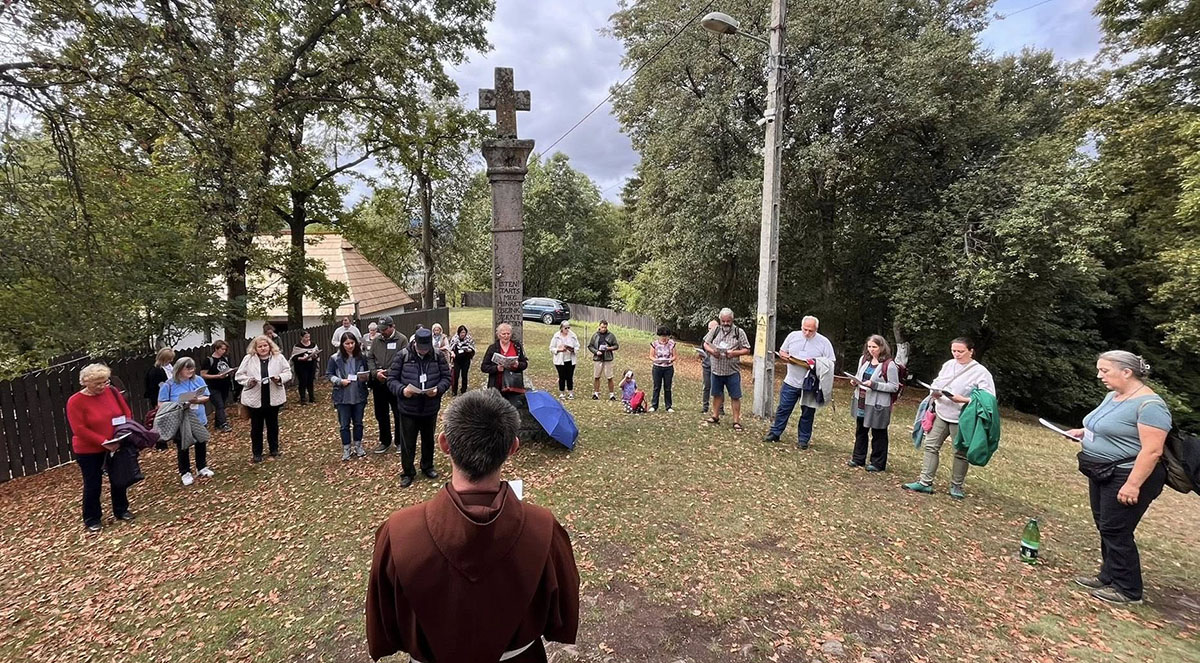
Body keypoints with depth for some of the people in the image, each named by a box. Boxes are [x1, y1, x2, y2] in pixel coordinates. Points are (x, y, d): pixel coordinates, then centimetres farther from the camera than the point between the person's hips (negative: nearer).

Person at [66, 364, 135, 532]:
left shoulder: (112, 392, -5)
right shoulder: (75, 401, -16)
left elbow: (127, 413, 3)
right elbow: (79, 429, -20)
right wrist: (103, 441, -26)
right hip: (89, 451, -4)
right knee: (93, 485, 6)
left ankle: (121, 510, 30)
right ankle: (91, 519, 22)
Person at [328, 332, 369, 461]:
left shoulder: (361, 357, -1)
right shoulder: (335, 358, -6)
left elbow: (367, 373, 10)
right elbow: (329, 374, 1)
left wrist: (365, 377, -12)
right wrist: (340, 381, -15)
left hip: (359, 396, 2)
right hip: (342, 397, -1)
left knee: (358, 422, 13)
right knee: (344, 424, 8)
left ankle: (358, 446, 29)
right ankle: (346, 449, 20)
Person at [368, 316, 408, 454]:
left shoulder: (402, 340, -6)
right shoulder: (376, 341, 10)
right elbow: (370, 358, 9)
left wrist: (388, 373, -18)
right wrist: (375, 372, -9)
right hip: (378, 384, 5)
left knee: (398, 414, 5)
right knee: (380, 414, 15)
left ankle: (400, 442, 19)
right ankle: (385, 441, 31)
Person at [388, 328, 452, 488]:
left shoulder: (438, 356, -4)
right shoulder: (402, 356, -8)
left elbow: (446, 377, 0)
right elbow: (391, 379, -5)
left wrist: (438, 389, -20)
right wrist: (402, 390, -24)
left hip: (431, 408, 2)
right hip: (408, 408, -2)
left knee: (428, 440, 19)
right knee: (408, 443, 7)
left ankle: (427, 467, 39)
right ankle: (407, 472, 25)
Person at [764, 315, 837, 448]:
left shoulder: (824, 342, -6)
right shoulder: (793, 335, 1)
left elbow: (831, 362, -4)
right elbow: (781, 352, 10)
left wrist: (816, 365, -21)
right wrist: (787, 358, -12)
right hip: (791, 381, 2)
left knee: (807, 413, 9)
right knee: (783, 409, 8)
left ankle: (803, 439, 22)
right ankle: (775, 433, 20)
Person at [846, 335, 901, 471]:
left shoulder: (889, 365, -15)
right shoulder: (864, 359, 5)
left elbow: (894, 386, -14)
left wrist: (874, 385, -23)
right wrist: (855, 381, -2)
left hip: (878, 405, -7)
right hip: (861, 401, 7)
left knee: (878, 434, 8)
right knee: (860, 430, 17)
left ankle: (878, 463, 22)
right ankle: (858, 458, 30)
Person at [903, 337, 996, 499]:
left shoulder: (980, 372, -11)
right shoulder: (948, 365, 5)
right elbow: (937, 382, 12)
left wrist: (964, 400, -25)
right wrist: (934, 392, -10)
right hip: (941, 414, 5)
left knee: (960, 453, 6)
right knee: (931, 446, 4)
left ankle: (956, 486, 22)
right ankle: (925, 482, 9)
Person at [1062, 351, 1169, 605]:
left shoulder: (1149, 404, -21)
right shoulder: (1113, 396, 8)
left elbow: (1152, 450, -25)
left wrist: (1133, 485, -26)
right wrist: (1084, 432, 7)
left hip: (1129, 477, -9)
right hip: (1103, 473, 9)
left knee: (1116, 531, -1)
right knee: (1104, 527, 16)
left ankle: (1127, 590, 14)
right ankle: (1108, 577, 29)